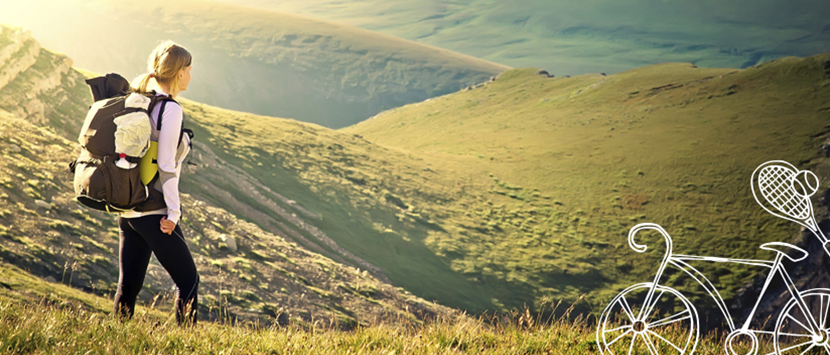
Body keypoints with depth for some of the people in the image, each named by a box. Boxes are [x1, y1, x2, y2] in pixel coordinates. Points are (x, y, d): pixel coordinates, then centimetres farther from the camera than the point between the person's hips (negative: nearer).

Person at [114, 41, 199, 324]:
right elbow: (166, 165, -18)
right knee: (188, 280, 4)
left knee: (128, 285, 10)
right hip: (155, 213, -8)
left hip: (127, 209, 8)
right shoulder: (170, 109, -14)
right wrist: (173, 211, -13)